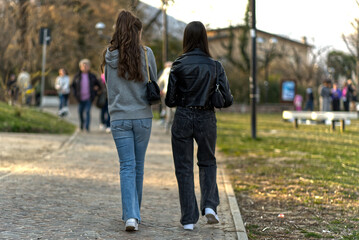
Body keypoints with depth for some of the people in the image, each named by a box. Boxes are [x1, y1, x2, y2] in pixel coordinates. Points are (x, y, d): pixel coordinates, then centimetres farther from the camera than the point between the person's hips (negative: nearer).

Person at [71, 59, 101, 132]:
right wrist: (75, 93, 6)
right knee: (80, 112, 8)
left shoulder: (92, 76, 3)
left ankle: (87, 126, -9)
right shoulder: (77, 76, 4)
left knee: (88, 111, -11)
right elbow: (73, 85, 15)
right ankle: (82, 122, 35)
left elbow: (98, 85, 16)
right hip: (81, 98, 1)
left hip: (89, 98, -1)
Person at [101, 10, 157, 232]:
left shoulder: (110, 56, -2)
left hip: (119, 117, 1)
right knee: (138, 165, 12)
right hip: (143, 116, 0)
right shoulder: (146, 53, -6)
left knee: (127, 166, 0)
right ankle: (133, 213, 24)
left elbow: (109, 87, 9)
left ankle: (131, 215, -13)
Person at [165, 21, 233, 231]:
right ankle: (210, 205, 5)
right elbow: (227, 99, -4)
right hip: (207, 119, 1)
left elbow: (170, 100, -5)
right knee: (208, 162, 22)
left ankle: (189, 218, 9)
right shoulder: (215, 66, -3)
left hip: (183, 119, -1)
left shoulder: (178, 65, -6)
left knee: (184, 168, 8)